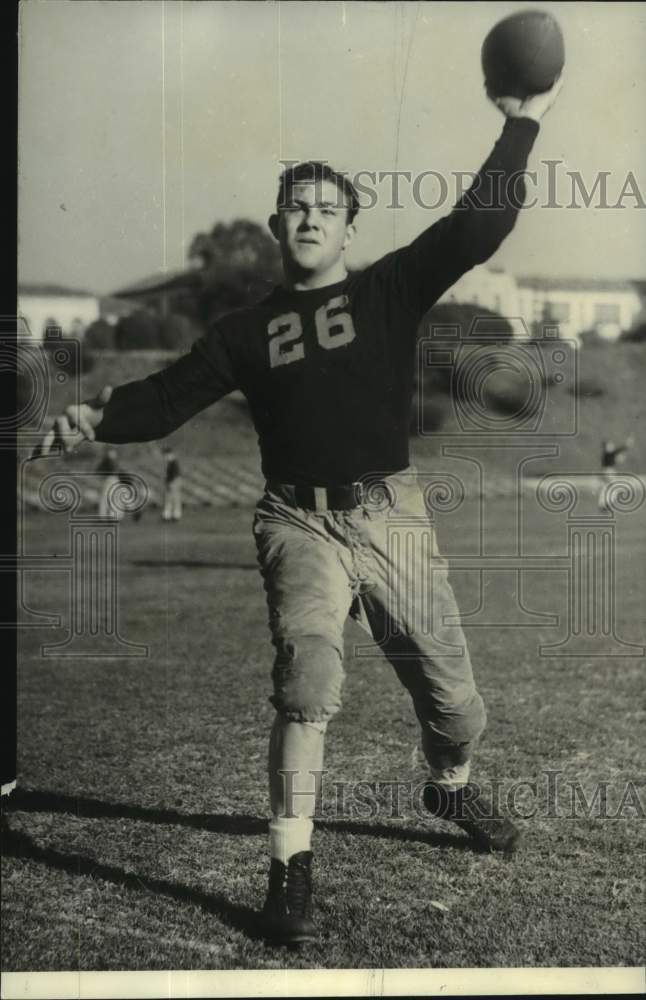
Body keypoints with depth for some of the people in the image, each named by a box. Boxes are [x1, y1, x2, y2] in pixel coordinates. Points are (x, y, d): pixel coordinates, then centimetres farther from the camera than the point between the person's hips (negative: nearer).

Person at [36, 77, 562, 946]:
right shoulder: (246, 331, 11)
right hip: (301, 522, -1)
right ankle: (291, 869, -21)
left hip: (393, 519, 1)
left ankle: (452, 787, 43)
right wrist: (99, 419, -13)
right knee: (309, 669, -27)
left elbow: (477, 228, -2)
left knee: (454, 698, 8)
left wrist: (521, 126, -9)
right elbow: (168, 397, 6)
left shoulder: (391, 290, 7)